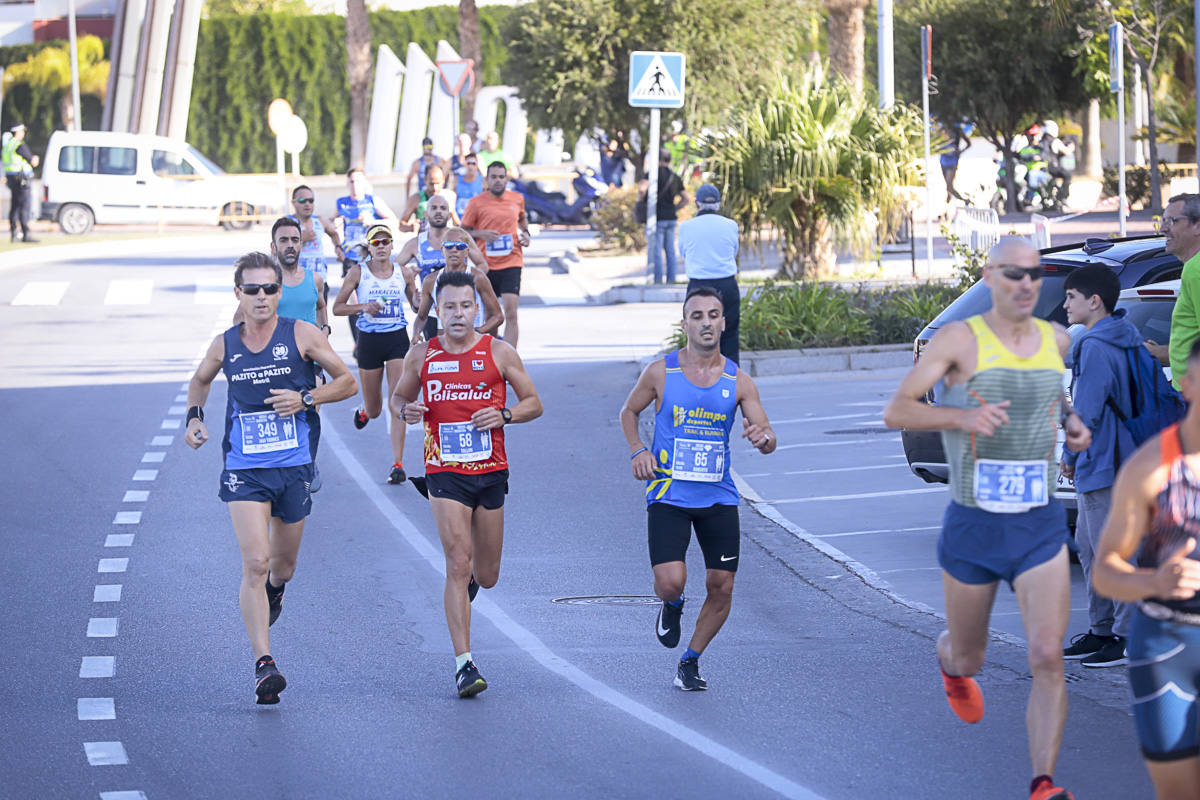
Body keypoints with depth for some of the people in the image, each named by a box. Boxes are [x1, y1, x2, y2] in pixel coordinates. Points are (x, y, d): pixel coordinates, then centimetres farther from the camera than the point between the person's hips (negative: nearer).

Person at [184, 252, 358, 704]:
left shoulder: (301, 336, -3)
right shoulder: (225, 345, 3)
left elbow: (348, 382, 2)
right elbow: (200, 380, 24)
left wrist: (305, 398, -13)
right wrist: (194, 417, 7)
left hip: (294, 468, 1)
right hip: (244, 470, -1)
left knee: (283, 565, 15)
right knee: (255, 562, -16)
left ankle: (272, 591, 54)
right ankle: (263, 665, -18)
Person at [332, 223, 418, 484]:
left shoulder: (403, 273, 3)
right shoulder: (358, 272, -2)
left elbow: (417, 304, 15)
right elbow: (337, 307, 0)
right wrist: (363, 306, -17)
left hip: (398, 338, 0)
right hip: (369, 341, 0)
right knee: (374, 410, 11)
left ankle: (397, 464, -12)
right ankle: (364, 411, 51)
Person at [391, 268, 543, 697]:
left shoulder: (499, 352, 0)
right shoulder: (422, 355, 1)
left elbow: (534, 403, 6)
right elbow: (398, 397, 15)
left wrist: (504, 415, -14)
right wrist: (404, 411, -9)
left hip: (491, 472, 2)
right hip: (444, 472, -2)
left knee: (487, 576, 12)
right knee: (458, 564, -15)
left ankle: (470, 581, 51)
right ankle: (464, 663, -13)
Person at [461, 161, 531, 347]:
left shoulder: (517, 199, 7)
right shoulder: (476, 203, -2)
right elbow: (462, 231, 5)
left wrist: (525, 233, 9)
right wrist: (481, 234, -13)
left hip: (511, 262, 0)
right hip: (485, 265, 0)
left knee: (511, 313, -15)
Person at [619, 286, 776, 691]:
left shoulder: (738, 381, 1)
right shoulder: (661, 372, -2)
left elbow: (769, 440, -1)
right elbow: (628, 412, 14)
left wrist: (763, 437, -25)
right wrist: (638, 451, -3)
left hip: (718, 497, 2)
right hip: (669, 494, -2)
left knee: (721, 587, 1)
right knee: (671, 581, -18)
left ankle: (690, 661, 22)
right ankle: (672, 606, 20)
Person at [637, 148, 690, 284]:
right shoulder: (674, 177, 12)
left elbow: (642, 188, -27)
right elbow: (687, 198, 15)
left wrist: (640, 199, -8)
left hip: (657, 218, -6)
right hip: (671, 218, 6)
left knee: (656, 252, -3)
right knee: (670, 251, 10)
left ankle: (658, 281, -3)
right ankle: (671, 280, 11)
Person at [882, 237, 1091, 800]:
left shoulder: (1056, 340, 4)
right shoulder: (960, 339, -10)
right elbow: (896, 411, -14)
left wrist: (1071, 421, 7)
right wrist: (961, 416, -30)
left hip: (1041, 527, 2)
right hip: (972, 527, -2)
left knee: (1047, 658, -13)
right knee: (968, 656, 16)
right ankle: (950, 664, 55)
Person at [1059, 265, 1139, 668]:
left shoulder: (1096, 348, -18)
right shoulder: (1125, 338, 14)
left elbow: (1087, 413, -21)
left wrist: (1070, 455, -6)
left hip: (1105, 465, -11)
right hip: (1100, 463, 11)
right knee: (1090, 548, 17)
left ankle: (1129, 638, -2)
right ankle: (1102, 629, 24)